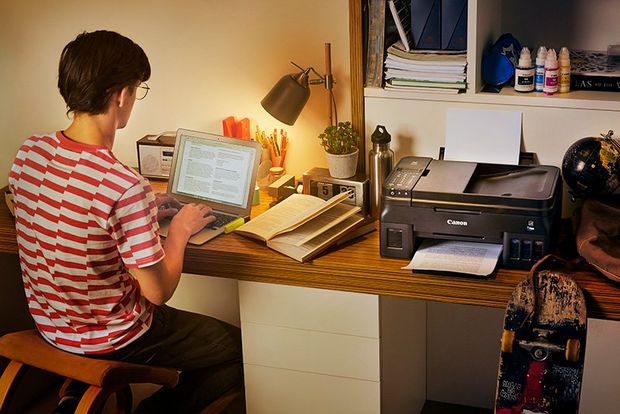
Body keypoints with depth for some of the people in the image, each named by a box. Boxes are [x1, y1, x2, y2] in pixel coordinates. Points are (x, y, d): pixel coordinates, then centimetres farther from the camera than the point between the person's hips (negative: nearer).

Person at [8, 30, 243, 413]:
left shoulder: (29, 152, -10)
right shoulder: (125, 187, -32)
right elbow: (159, 291, -23)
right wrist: (179, 229, -7)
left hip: (48, 322, 7)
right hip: (109, 340, -7)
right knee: (242, 350, 12)